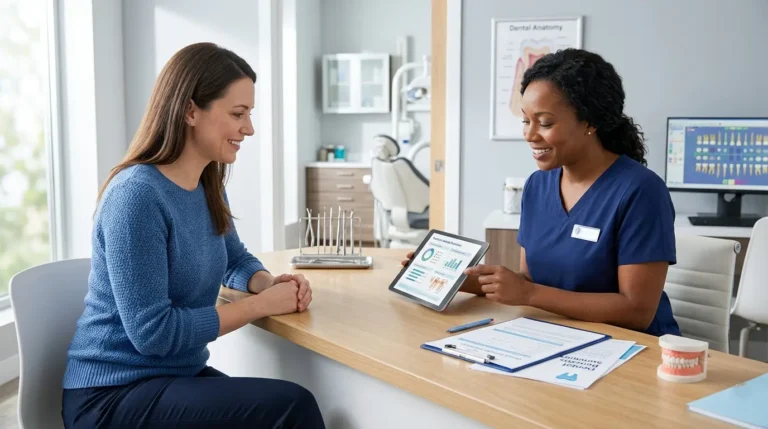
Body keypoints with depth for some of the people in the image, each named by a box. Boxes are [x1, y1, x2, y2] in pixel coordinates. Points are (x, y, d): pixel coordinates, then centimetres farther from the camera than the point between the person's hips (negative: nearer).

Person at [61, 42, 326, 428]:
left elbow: (235, 259, 20)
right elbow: (152, 332, -23)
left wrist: (271, 283, -2)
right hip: (115, 395, -8)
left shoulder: (208, 188, 3)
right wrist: (262, 303, -18)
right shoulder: (137, 194, -22)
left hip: (180, 376, 8)